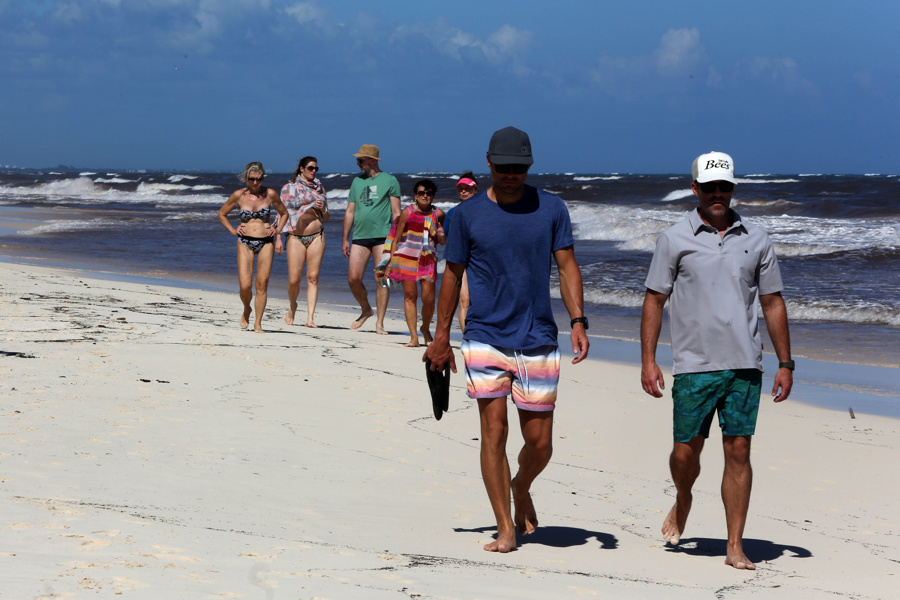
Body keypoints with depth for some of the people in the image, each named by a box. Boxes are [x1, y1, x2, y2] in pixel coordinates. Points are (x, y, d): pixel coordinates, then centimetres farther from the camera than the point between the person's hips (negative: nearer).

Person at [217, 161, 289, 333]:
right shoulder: (239, 195, 0)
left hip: (266, 242, 0)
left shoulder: (270, 194, 1)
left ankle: (258, 323, 5)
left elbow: (284, 214, 16)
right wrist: (233, 231, 3)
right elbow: (221, 214, 14)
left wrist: (277, 231, 3)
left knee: (262, 284, -4)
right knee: (245, 285, -9)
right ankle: (247, 311, 22)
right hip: (245, 242, 0)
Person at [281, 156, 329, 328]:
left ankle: (310, 318, -8)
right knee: (294, 280, -5)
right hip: (296, 236, -2)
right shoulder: (289, 188, 6)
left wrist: (322, 209, -3)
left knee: (313, 277, -6)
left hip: (317, 236, 2)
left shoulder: (319, 188, 15)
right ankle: (292, 307, 24)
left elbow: (326, 218, 19)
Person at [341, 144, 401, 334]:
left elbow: (396, 213, 0)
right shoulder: (357, 181, 16)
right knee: (353, 279, -3)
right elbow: (350, 212, 19)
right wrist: (345, 239, 15)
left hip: (382, 236, -4)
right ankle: (366, 310, 22)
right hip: (360, 236, 4)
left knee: (381, 280, -6)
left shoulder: (390, 181, 2)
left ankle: (379, 323, -1)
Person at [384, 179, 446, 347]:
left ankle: (426, 328, 21)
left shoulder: (438, 214, 8)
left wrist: (441, 236, -5)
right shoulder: (407, 213, 2)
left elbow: (442, 241, 19)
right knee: (410, 296, -3)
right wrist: (390, 263, 0)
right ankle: (413, 336, 0)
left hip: (428, 260, 1)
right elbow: (396, 239, 5)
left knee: (428, 298, -6)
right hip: (407, 258, -1)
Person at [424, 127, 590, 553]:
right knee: (493, 431, -7)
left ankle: (521, 488, 35)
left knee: (540, 441, 3)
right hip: (485, 338, -1)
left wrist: (578, 321, -8)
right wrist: (441, 337, 8)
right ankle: (505, 529, 1)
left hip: (538, 340, 1)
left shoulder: (550, 209, 4)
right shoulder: (468, 214, 2)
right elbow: (452, 274, 8)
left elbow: (567, 266, 5)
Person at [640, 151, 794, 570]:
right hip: (694, 364, -1)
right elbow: (654, 300, 4)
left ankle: (735, 547, 3)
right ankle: (682, 503, 36)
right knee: (687, 449, 2)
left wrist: (785, 363, 8)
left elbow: (773, 303, 12)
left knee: (738, 450, -2)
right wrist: (647, 360, -4)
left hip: (744, 364, 1)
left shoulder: (755, 240, 9)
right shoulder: (675, 240, 3)